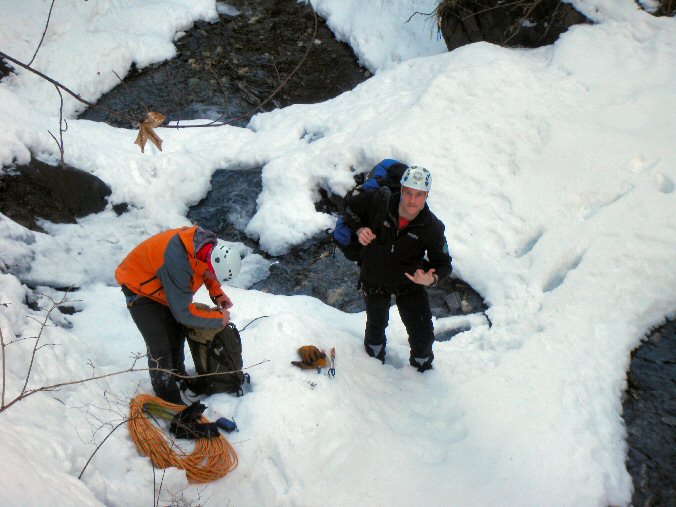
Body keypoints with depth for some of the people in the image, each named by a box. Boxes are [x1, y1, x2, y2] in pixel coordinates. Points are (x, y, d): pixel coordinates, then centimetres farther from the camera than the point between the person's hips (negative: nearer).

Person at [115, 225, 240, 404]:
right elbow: (184, 312, -33)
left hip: (161, 285, 8)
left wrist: (217, 293, -9)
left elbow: (205, 272, 5)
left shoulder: (207, 243, -21)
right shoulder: (178, 264, -44)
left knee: (177, 333, 20)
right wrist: (219, 319, -22)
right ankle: (169, 402, 4)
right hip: (138, 287, -8)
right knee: (160, 345, -9)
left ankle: (177, 374, 43)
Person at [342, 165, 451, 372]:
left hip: (410, 284, 0)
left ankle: (422, 369, 40)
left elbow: (443, 263, -14)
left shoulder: (432, 228, -25)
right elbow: (351, 207, -5)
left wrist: (432, 278, -36)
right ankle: (374, 360, 58)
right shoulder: (379, 201, -26)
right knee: (376, 325, 25)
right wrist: (359, 229, -21)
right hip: (374, 280, 1)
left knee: (423, 335, 6)